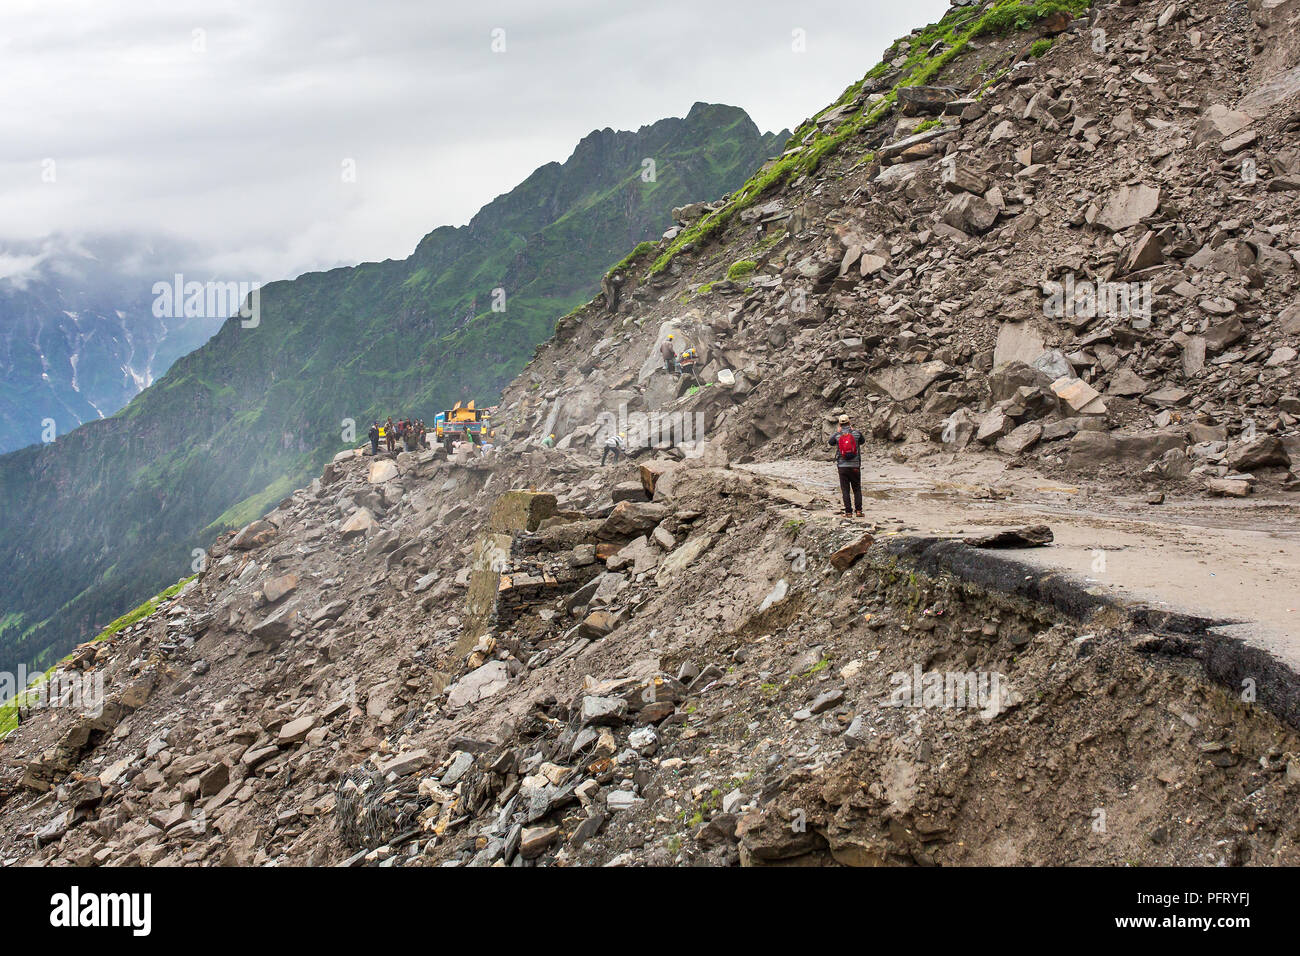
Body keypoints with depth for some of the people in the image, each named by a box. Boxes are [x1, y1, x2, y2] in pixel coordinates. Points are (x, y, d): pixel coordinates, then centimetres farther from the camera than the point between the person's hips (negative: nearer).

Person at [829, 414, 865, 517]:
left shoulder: (837, 435, -3)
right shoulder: (857, 433, -2)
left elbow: (831, 443, 19)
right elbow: (862, 441, 20)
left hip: (842, 466, 0)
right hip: (855, 465, 0)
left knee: (845, 490, 4)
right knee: (857, 489, 9)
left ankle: (848, 511, 1)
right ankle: (858, 510, 1)